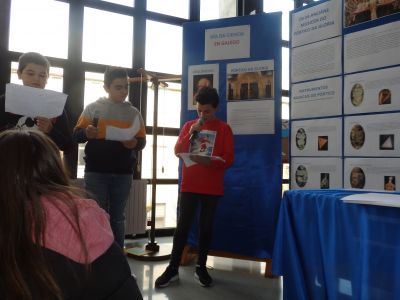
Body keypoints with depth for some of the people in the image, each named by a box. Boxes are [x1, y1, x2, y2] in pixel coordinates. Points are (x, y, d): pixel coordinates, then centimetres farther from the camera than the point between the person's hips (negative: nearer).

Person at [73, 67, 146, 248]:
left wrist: (134, 143, -14)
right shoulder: (93, 108, 3)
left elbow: (142, 141, 9)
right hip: (95, 172, -2)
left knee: (118, 218, 9)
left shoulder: (133, 112, 8)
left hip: (123, 174, 2)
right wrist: (86, 133, -21)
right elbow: (76, 135, 1)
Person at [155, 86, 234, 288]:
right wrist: (191, 133, -12)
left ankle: (201, 268, 17)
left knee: (206, 227, 5)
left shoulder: (224, 129, 1)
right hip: (189, 185, 1)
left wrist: (209, 162, -24)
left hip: (212, 187, -1)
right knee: (183, 226, 1)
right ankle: (173, 268, 8)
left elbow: (228, 159, -6)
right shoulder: (189, 125, 9)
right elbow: (177, 152, 0)